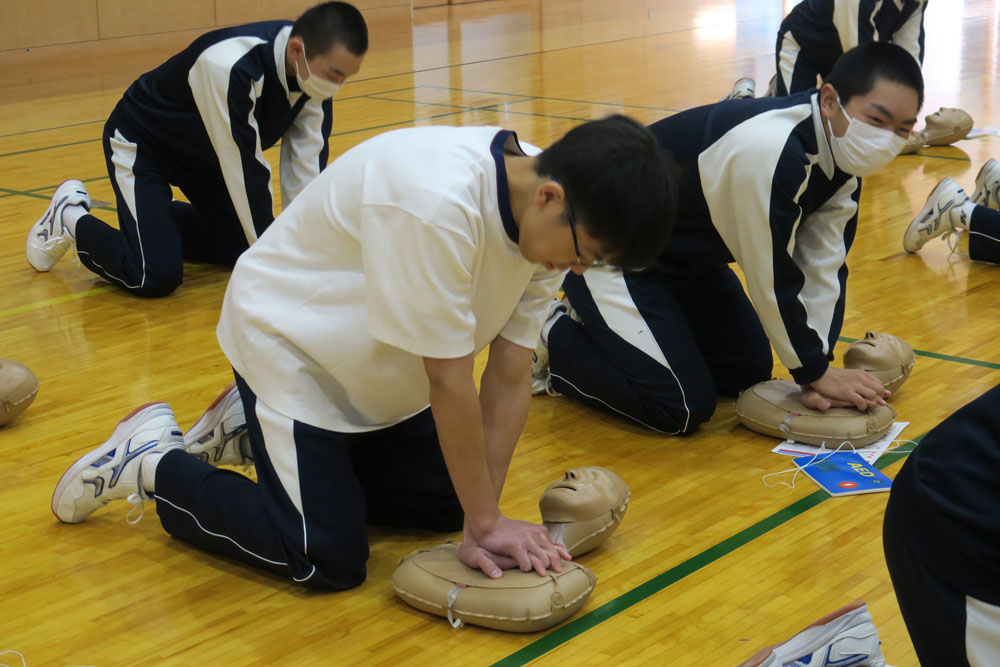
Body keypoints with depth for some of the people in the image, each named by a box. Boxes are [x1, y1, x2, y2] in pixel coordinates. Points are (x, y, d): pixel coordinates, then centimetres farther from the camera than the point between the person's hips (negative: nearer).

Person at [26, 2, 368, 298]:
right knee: (157, 276, -18)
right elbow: (246, 172, -36)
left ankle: (157, 220, 30)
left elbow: (307, 164, -14)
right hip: (142, 144, -7)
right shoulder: (229, 67, -41)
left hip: (204, 152, 7)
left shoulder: (316, 66, -19)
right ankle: (71, 217, 8)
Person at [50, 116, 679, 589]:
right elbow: (449, 381, -31)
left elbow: (511, 374, -11)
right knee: (330, 562, -11)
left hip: (375, 366, 9)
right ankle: (154, 460, 8)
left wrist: (482, 517, -13)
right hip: (288, 340, -8)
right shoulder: (439, 205, -40)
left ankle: (249, 432, 24)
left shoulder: (551, 215, -14)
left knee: (444, 503, 13)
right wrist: (485, 521, -20)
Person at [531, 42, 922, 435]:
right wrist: (816, 373, -16)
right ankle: (556, 340, 5)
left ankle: (597, 327, 25)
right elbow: (773, 279, -29)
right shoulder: (770, 151, -37)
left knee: (748, 371, 15)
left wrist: (817, 368, -12)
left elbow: (822, 269, -5)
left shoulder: (842, 161, -7)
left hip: (688, 255, 10)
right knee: (684, 407, -16)